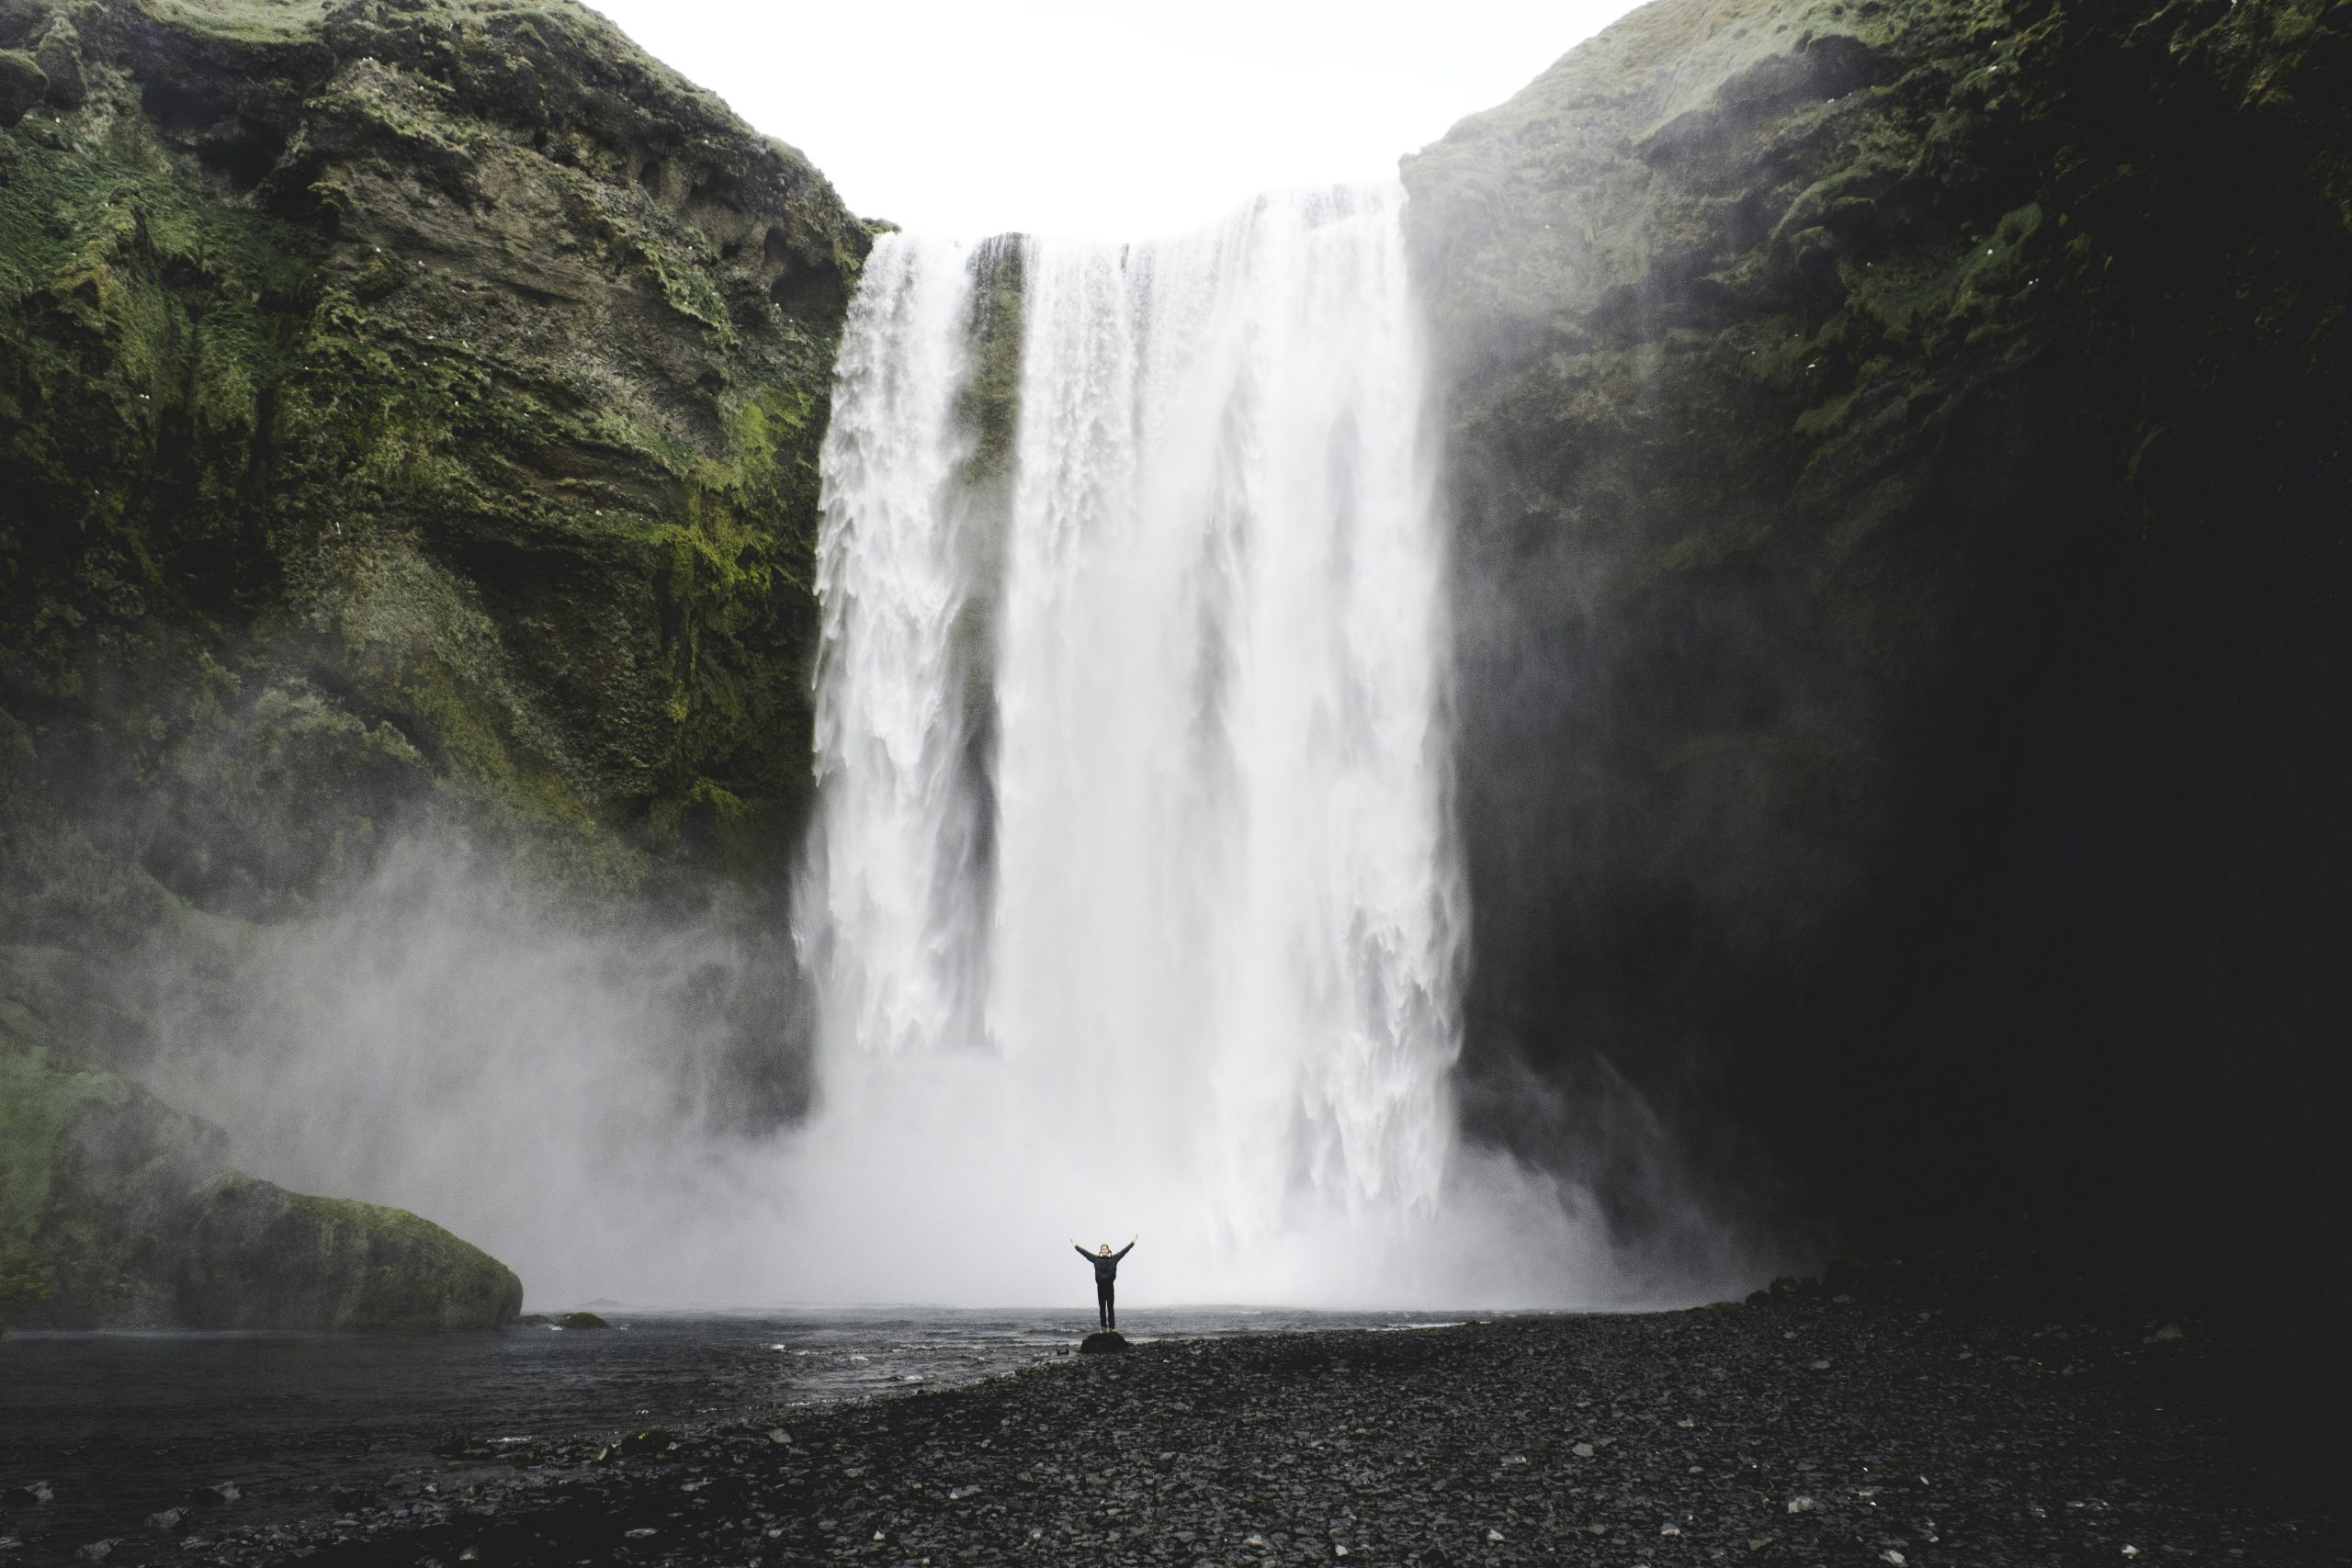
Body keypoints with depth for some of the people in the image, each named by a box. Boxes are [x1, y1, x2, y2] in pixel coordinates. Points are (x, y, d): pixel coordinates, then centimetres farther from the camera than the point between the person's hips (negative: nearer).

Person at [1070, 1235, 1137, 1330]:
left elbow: (1124, 1251, 1)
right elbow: (1085, 1253, 5)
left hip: (1110, 1286, -1)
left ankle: (1112, 1327, 3)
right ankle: (1103, 1327, 8)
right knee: (1102, 1308, 4)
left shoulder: (1114, 1258, 2)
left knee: (1110, 1307, 1)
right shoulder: (1096, 1258, 4)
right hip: (1100, 1286, 1)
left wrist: (1133, 1242, -3)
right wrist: (1076, 1246, 3)